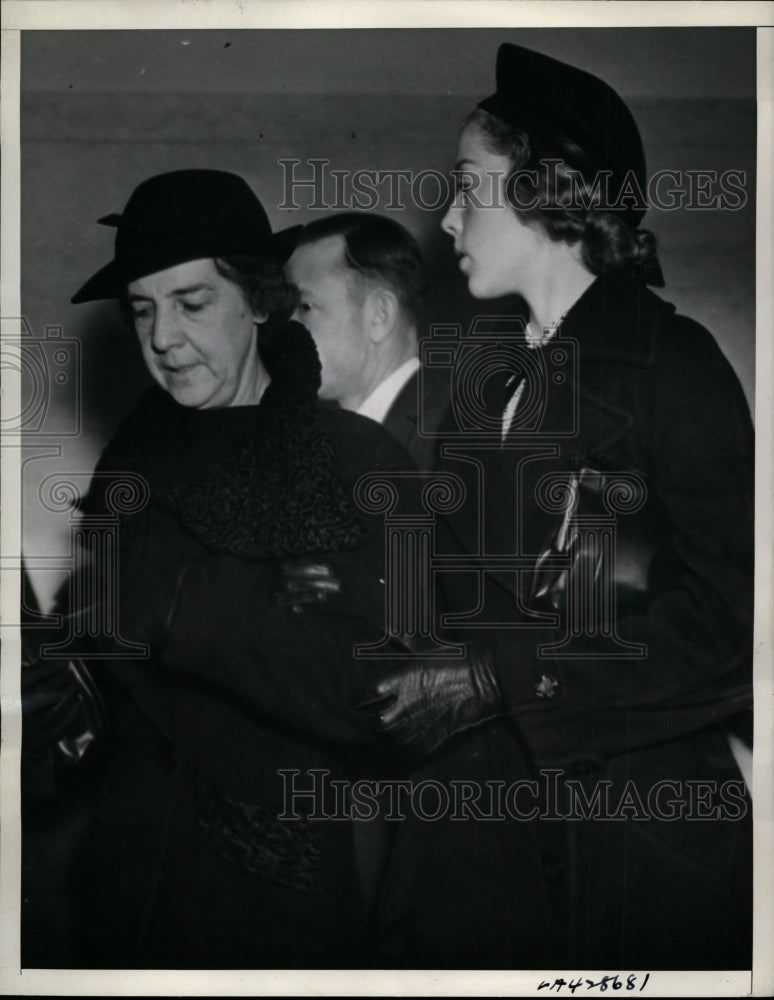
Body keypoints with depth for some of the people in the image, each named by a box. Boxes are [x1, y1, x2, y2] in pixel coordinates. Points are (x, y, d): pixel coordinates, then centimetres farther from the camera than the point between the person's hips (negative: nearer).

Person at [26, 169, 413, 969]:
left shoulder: (360, 461, -11)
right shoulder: (135, 455, 2)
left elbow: (362, 698, -19)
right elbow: (106, 663, -1)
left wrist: (173, 599, -21)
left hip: (291, 880, -4)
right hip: (132, 865, 4)